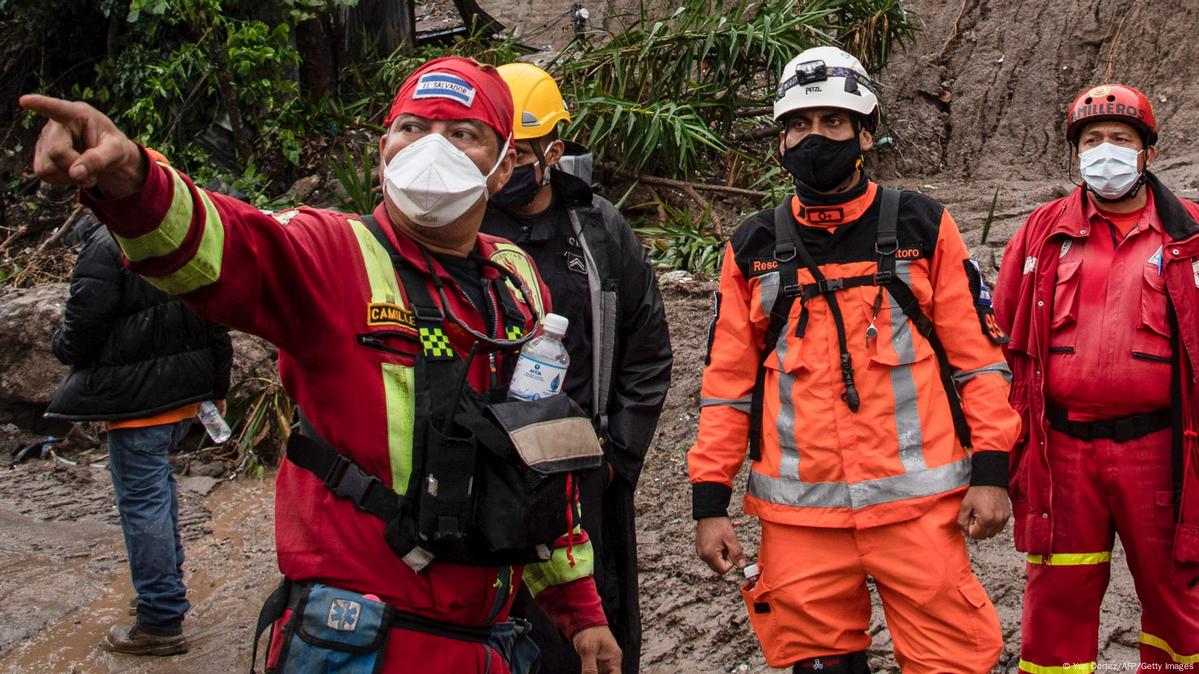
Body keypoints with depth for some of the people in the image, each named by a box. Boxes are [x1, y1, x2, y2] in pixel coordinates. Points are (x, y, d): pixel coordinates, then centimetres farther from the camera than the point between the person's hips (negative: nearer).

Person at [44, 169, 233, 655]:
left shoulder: (106, 247, -17)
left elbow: (81, 332, -15)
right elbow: (213, 322, 12)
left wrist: (60, 344, 8)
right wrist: (217, 383, 20)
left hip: (136, 398, -8)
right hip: (184, 392, 8)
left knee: (142, 500, -1)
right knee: (158, 484, 24)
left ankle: (160, 623, 5)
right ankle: (167, 585, 36)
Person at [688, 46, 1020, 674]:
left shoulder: (923, 227, 3)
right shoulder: (753, 247, 7)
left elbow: (976, 354, 3)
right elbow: (728, 382, 9)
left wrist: (990, 471, -3)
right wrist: (710, 503, 5)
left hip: (917, 504, -2)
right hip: (798, 515, 2)